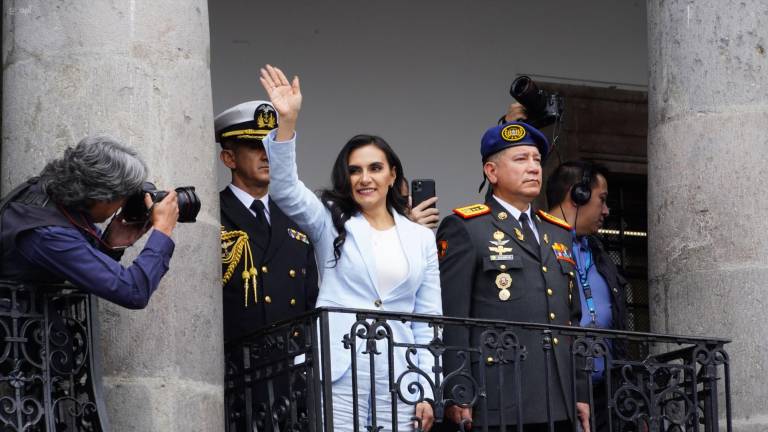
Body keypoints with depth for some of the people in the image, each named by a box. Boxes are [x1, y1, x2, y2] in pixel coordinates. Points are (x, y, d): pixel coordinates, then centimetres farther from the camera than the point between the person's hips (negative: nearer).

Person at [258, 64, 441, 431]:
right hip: (340, 377, -2)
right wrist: (287, 122, -23)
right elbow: (286, 190, -9)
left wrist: (427, 392, 5)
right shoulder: (331, 223, 9)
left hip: (397, 384, 2)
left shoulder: (421, 239, 14)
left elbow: (428, 321, 13)